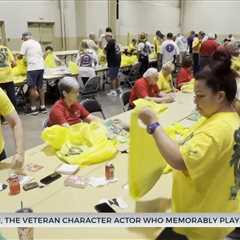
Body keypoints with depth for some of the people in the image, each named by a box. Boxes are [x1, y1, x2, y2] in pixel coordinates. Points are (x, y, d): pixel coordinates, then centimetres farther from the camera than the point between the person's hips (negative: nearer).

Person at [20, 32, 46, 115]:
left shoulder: (25, 43, 0)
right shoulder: (37, 43, 19)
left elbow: (21, 55, -2)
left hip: (33, 68, -7)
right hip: (41, 67, 7)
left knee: (32, 88, 0)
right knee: (40, 87, 12)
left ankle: (33, 108, 5)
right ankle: (43, 107, 15)